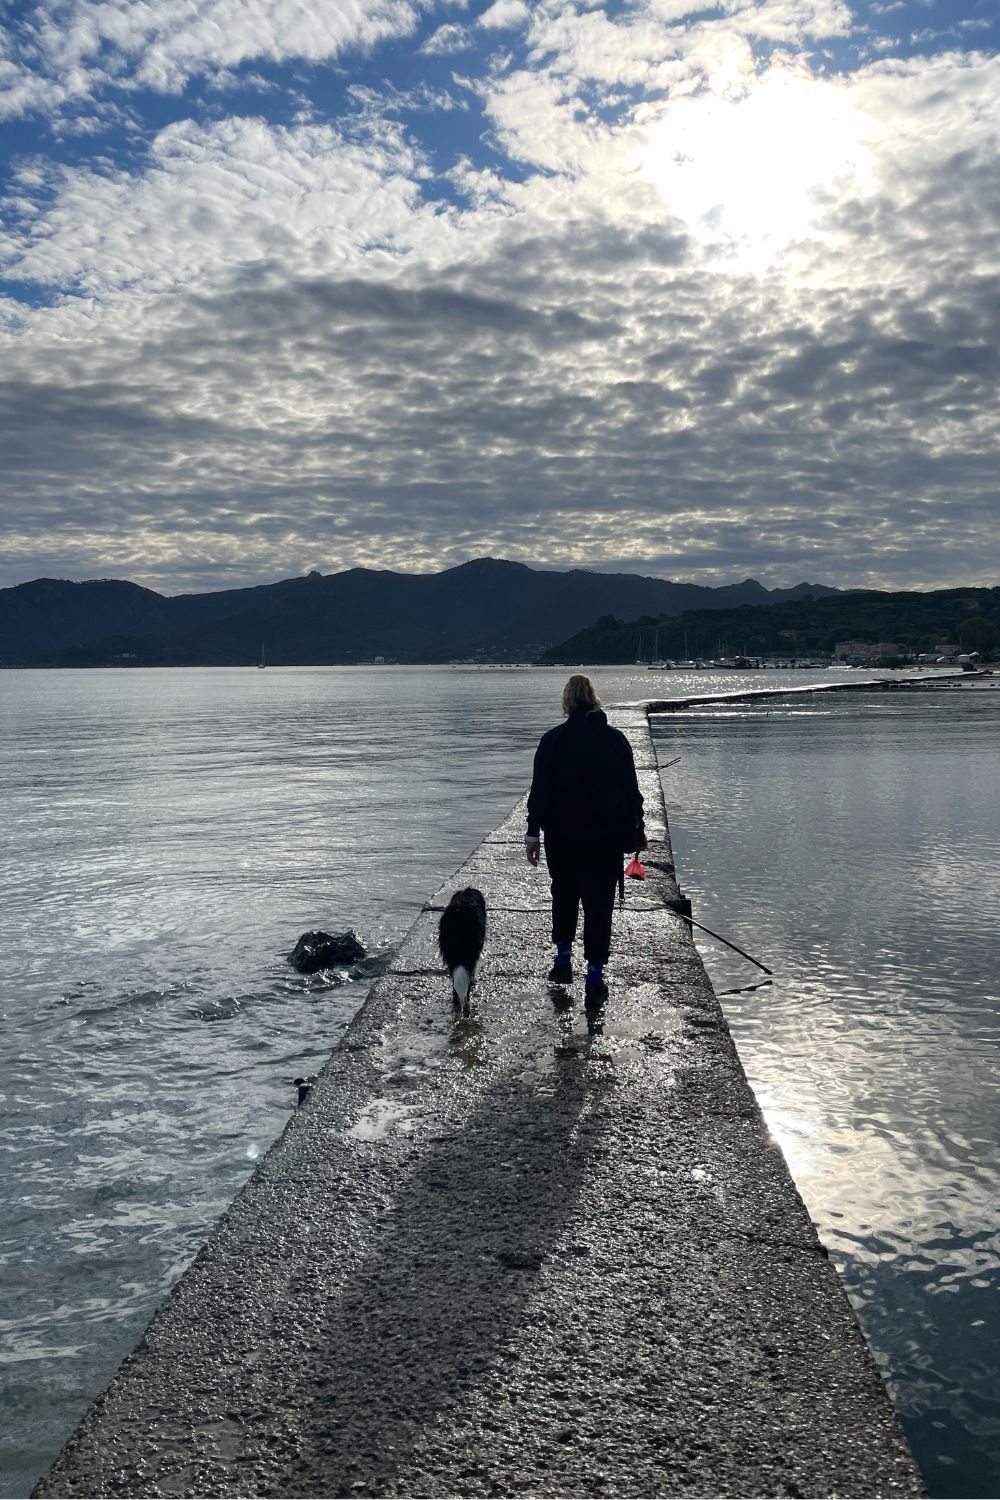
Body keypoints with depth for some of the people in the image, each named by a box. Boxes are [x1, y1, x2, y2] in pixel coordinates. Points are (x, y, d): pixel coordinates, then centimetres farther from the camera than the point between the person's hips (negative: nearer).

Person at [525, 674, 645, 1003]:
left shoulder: (553, 740, -5)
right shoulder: (616, 739, 1)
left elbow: (540, 790, -6)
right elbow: (631, 789, 5)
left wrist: (534, 832, -1)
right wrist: (637, 830, 14)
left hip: (563, 836, 0)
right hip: (607, 836, 1)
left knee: (564, 895, 20)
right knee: (599, 903, 3)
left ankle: (563, 959, 23)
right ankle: (595, 976, 1)